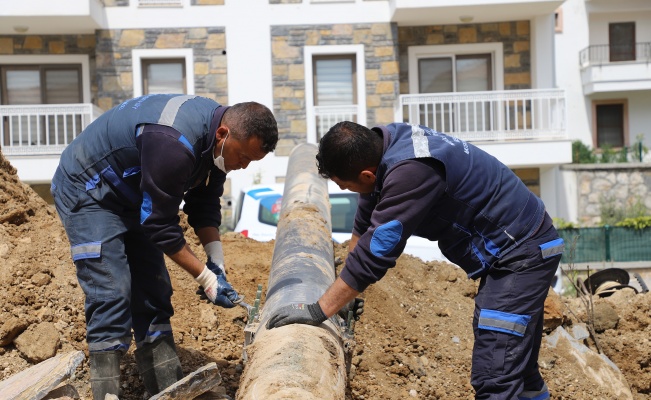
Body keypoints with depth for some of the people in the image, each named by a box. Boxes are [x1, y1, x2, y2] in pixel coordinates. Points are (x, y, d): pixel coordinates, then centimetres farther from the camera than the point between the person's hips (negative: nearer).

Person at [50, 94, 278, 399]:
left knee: (153, 294, 6)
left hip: (131, 197, 9)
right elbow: (160, 224, -30)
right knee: (111, 295, -16)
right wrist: (206, 278, -23)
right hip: (87, 193, -9)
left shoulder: (217, 139, -9)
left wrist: (216, 259, -12)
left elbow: (205, 202, 0)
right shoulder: (174, 144, -37)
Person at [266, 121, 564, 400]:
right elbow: (365, 223, 11)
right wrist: (347, 291, 20)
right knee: (517, 368, 20)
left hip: (523, 253, -10)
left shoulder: (411, 171, -32)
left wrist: (317, 311, -24)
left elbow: (376, 252, -30)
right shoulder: (383, 142, -2)